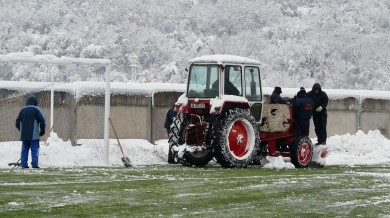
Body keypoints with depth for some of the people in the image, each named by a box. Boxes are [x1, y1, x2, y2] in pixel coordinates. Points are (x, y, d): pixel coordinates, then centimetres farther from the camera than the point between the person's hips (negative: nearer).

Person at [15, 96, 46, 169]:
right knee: (35, 149, -3)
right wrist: (42, 130, 2)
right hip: (34, 135, -4)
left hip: (24, 134, 4)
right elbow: (42, 120, -8)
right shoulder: (36, 109, 0)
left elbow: (18, 122, 15)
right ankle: (34, 164, -9)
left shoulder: (22, 110, 14)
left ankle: (24, 164, 4)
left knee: (24, 149, 8)